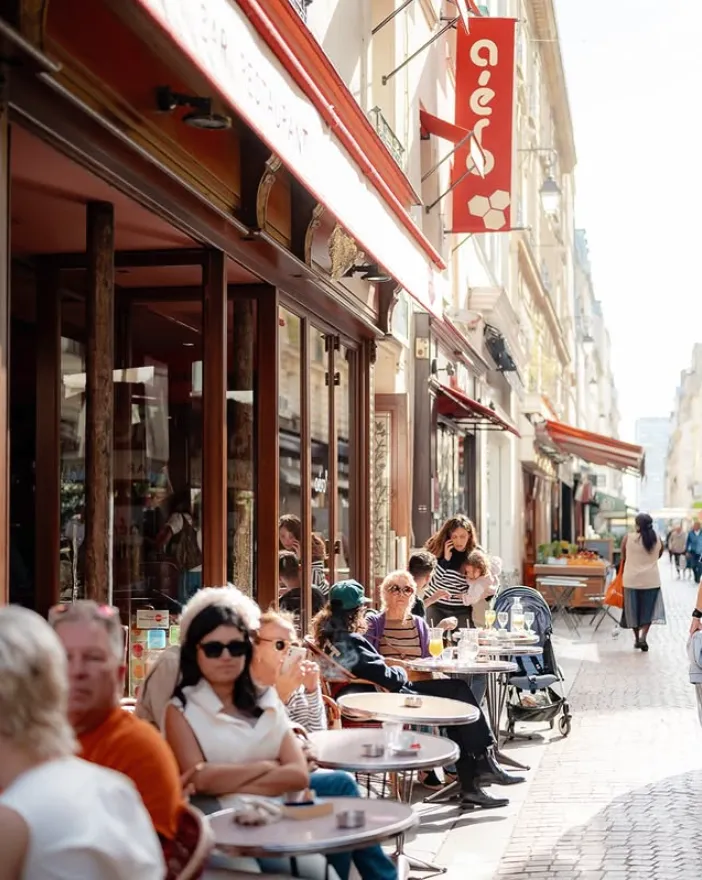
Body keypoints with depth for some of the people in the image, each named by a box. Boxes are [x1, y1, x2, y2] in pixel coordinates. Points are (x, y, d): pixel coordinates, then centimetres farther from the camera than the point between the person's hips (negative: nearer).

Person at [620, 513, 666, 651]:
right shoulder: (658, 540, -3)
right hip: (651, 580, 1)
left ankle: (637, 638, 20)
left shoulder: (628, 538, -8)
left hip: (631, 579, -1)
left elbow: (623, 558, 3)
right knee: (648, 610, 8)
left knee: (633, 609, 13)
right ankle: (643, 636, -9)